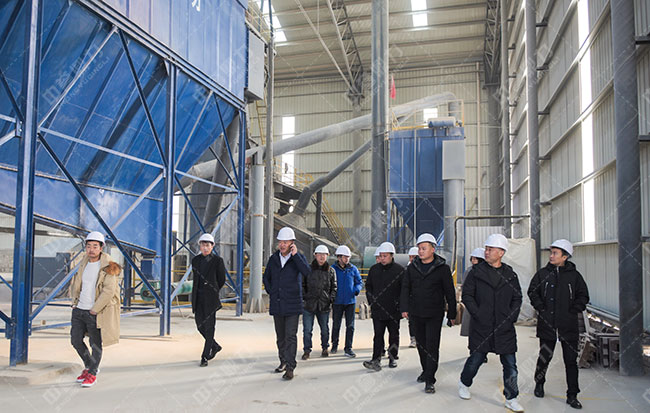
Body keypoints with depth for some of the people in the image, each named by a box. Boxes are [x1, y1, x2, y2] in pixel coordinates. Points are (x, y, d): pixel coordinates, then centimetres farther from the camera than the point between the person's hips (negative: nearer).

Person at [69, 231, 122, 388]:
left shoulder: (108, 267, -11)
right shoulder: (83, 263, 8)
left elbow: (109, 291, -17)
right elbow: (75, 282, 23)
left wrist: (94, 310, -15)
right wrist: (74, 301, 13)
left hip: (95, 313, -6)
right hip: (78, 310, 6)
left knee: (96, 345, 1)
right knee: (76, 340, 10)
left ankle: (92, 374, 18)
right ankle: (89, 366, 31)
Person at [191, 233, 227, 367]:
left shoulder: (217, 261, -6)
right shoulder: (196, 260, 8)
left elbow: (222, 280, 3)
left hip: (210, 298, -5)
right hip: (198, 298, 5)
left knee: (209, 327, -2)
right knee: (200, 325, 9)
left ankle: (205, 357, 5)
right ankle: (215, 346, 31)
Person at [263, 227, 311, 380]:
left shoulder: (299, 257, -4)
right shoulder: (274, 258, 6)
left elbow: (307, 272, -24)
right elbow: (266, 277, 21)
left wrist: (295, 255, -24)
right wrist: (271, 292, 8)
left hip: (292, 304, -4)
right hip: (277, 304, 4)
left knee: (291, 336, -8)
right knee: (280, 336, 14)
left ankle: (290, 368, -3)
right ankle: (283, 361, 30)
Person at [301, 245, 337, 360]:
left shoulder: (331, 271, 6)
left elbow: (334, 287, 13)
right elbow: (302, 285, 8)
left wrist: (331, 298, -1)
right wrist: (304, 296, -3)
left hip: (324, 305, 2)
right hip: (309, 304, -1)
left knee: (324, 329, 13)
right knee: (307, 330, 0)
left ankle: (325, 348, 31)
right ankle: (307, 350, 12)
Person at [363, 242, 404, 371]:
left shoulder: (399, 270, -4)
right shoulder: (374, 269, 6)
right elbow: (368, 286, 15)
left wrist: (399, 304, -7)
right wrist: (371, 301, 6)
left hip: (394, 311, -1)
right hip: (377, 310, 2)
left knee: (394, 335, 11)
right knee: (378, 335, -3)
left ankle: (392, 358, 24)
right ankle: (376, 361, -5)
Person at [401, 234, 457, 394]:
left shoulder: (442, 268, -4)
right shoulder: (412, 268, 5)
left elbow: (450, 293, 0)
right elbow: (405, 289, 7)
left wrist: (452, 314, 0)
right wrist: (405, 308, -3)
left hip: (434, 314, -4)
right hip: (416, 314, 4)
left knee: (432, 346, -7)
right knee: (421, 344, 14)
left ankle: (429, 380, -3)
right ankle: (426, 370, 32)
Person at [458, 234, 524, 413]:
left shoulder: (510, 274, 5)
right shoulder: (477, 272, -2)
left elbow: (517, 298, 12)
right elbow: (467, 295, -2)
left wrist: (511, 317, 1)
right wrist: (478, 315, -9)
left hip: (505, 328, 2)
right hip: (481, 327, -2)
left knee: (510, 364, 4)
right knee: (475, 359, 9)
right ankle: (464, 384, 36)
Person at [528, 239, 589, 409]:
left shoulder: (574, 275, 2)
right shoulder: (542, 273, 4)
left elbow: (583, 296, 7)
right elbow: (532, 292, 10)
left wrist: (573, 311, -3)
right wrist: (541, 308, -1)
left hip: (569, 326, 0)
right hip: (547, 324, 0)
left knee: (571, 361, 3)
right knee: (544, 357, 8)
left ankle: (572, 396, 12)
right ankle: (539, 383, 32)